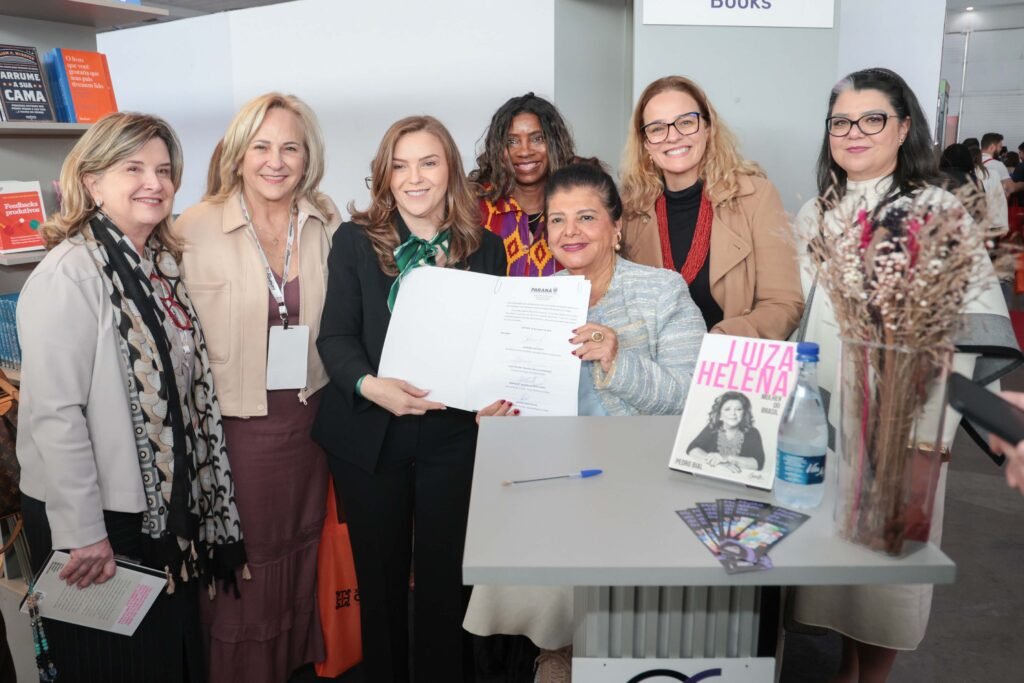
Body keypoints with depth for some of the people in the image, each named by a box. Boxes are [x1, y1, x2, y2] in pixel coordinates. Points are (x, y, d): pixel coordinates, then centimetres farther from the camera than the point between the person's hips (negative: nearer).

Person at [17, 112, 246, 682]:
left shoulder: (164, 264, 6)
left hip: (168, 506, 7)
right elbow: (55, 414, -22)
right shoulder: (69, 275, -18)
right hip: (97, 518, -7)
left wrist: (202, 500, 10)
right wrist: (82, 534, -20)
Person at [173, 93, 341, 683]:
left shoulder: (327, 223, -1)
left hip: (308, 413, 4)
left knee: (301, 546, 20)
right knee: (241, 562, 12)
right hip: (234, 419, -4)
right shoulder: (198, 228, -12)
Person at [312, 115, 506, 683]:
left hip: (454, 436, 0)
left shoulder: (485, 248, 3)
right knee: (379, 574, 13)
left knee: (446, 573, 6)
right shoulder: (354, 240, -1)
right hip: (369, 434, 0)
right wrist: (370, 385, -24)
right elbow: (334, 337, -5)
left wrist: (499, 393, -13)